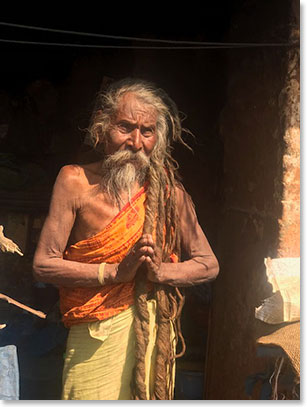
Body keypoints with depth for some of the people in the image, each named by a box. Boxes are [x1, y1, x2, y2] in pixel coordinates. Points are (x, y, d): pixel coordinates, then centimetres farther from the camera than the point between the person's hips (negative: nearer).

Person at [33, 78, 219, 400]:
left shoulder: (169, 191, 0)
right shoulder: (75, 181, -5)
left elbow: (209, 265, 5)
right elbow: (43, 265, -8)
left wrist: (160, 272, -14)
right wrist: (115, 271, -17)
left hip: (151, 333, 1)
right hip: (92, 338, -1)